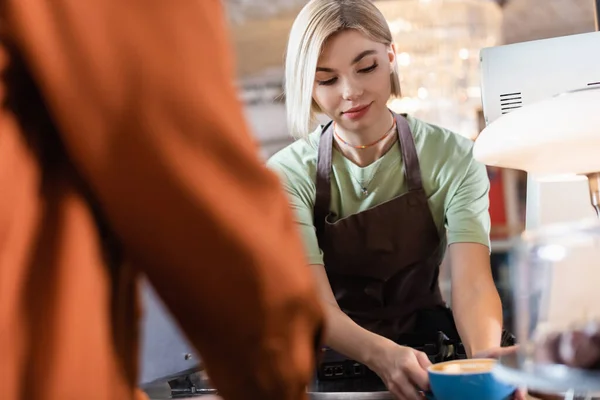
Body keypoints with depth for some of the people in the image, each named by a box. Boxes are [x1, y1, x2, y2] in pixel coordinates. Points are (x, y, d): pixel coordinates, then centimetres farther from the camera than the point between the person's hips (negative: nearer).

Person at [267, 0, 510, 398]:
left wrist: (487, 360, -39)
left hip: (429, 353, 0)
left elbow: (473, 284, -17)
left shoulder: (452, 158, -6)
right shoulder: (288, 175, -9)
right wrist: (383, 355, -39)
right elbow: (316, 307, -17)